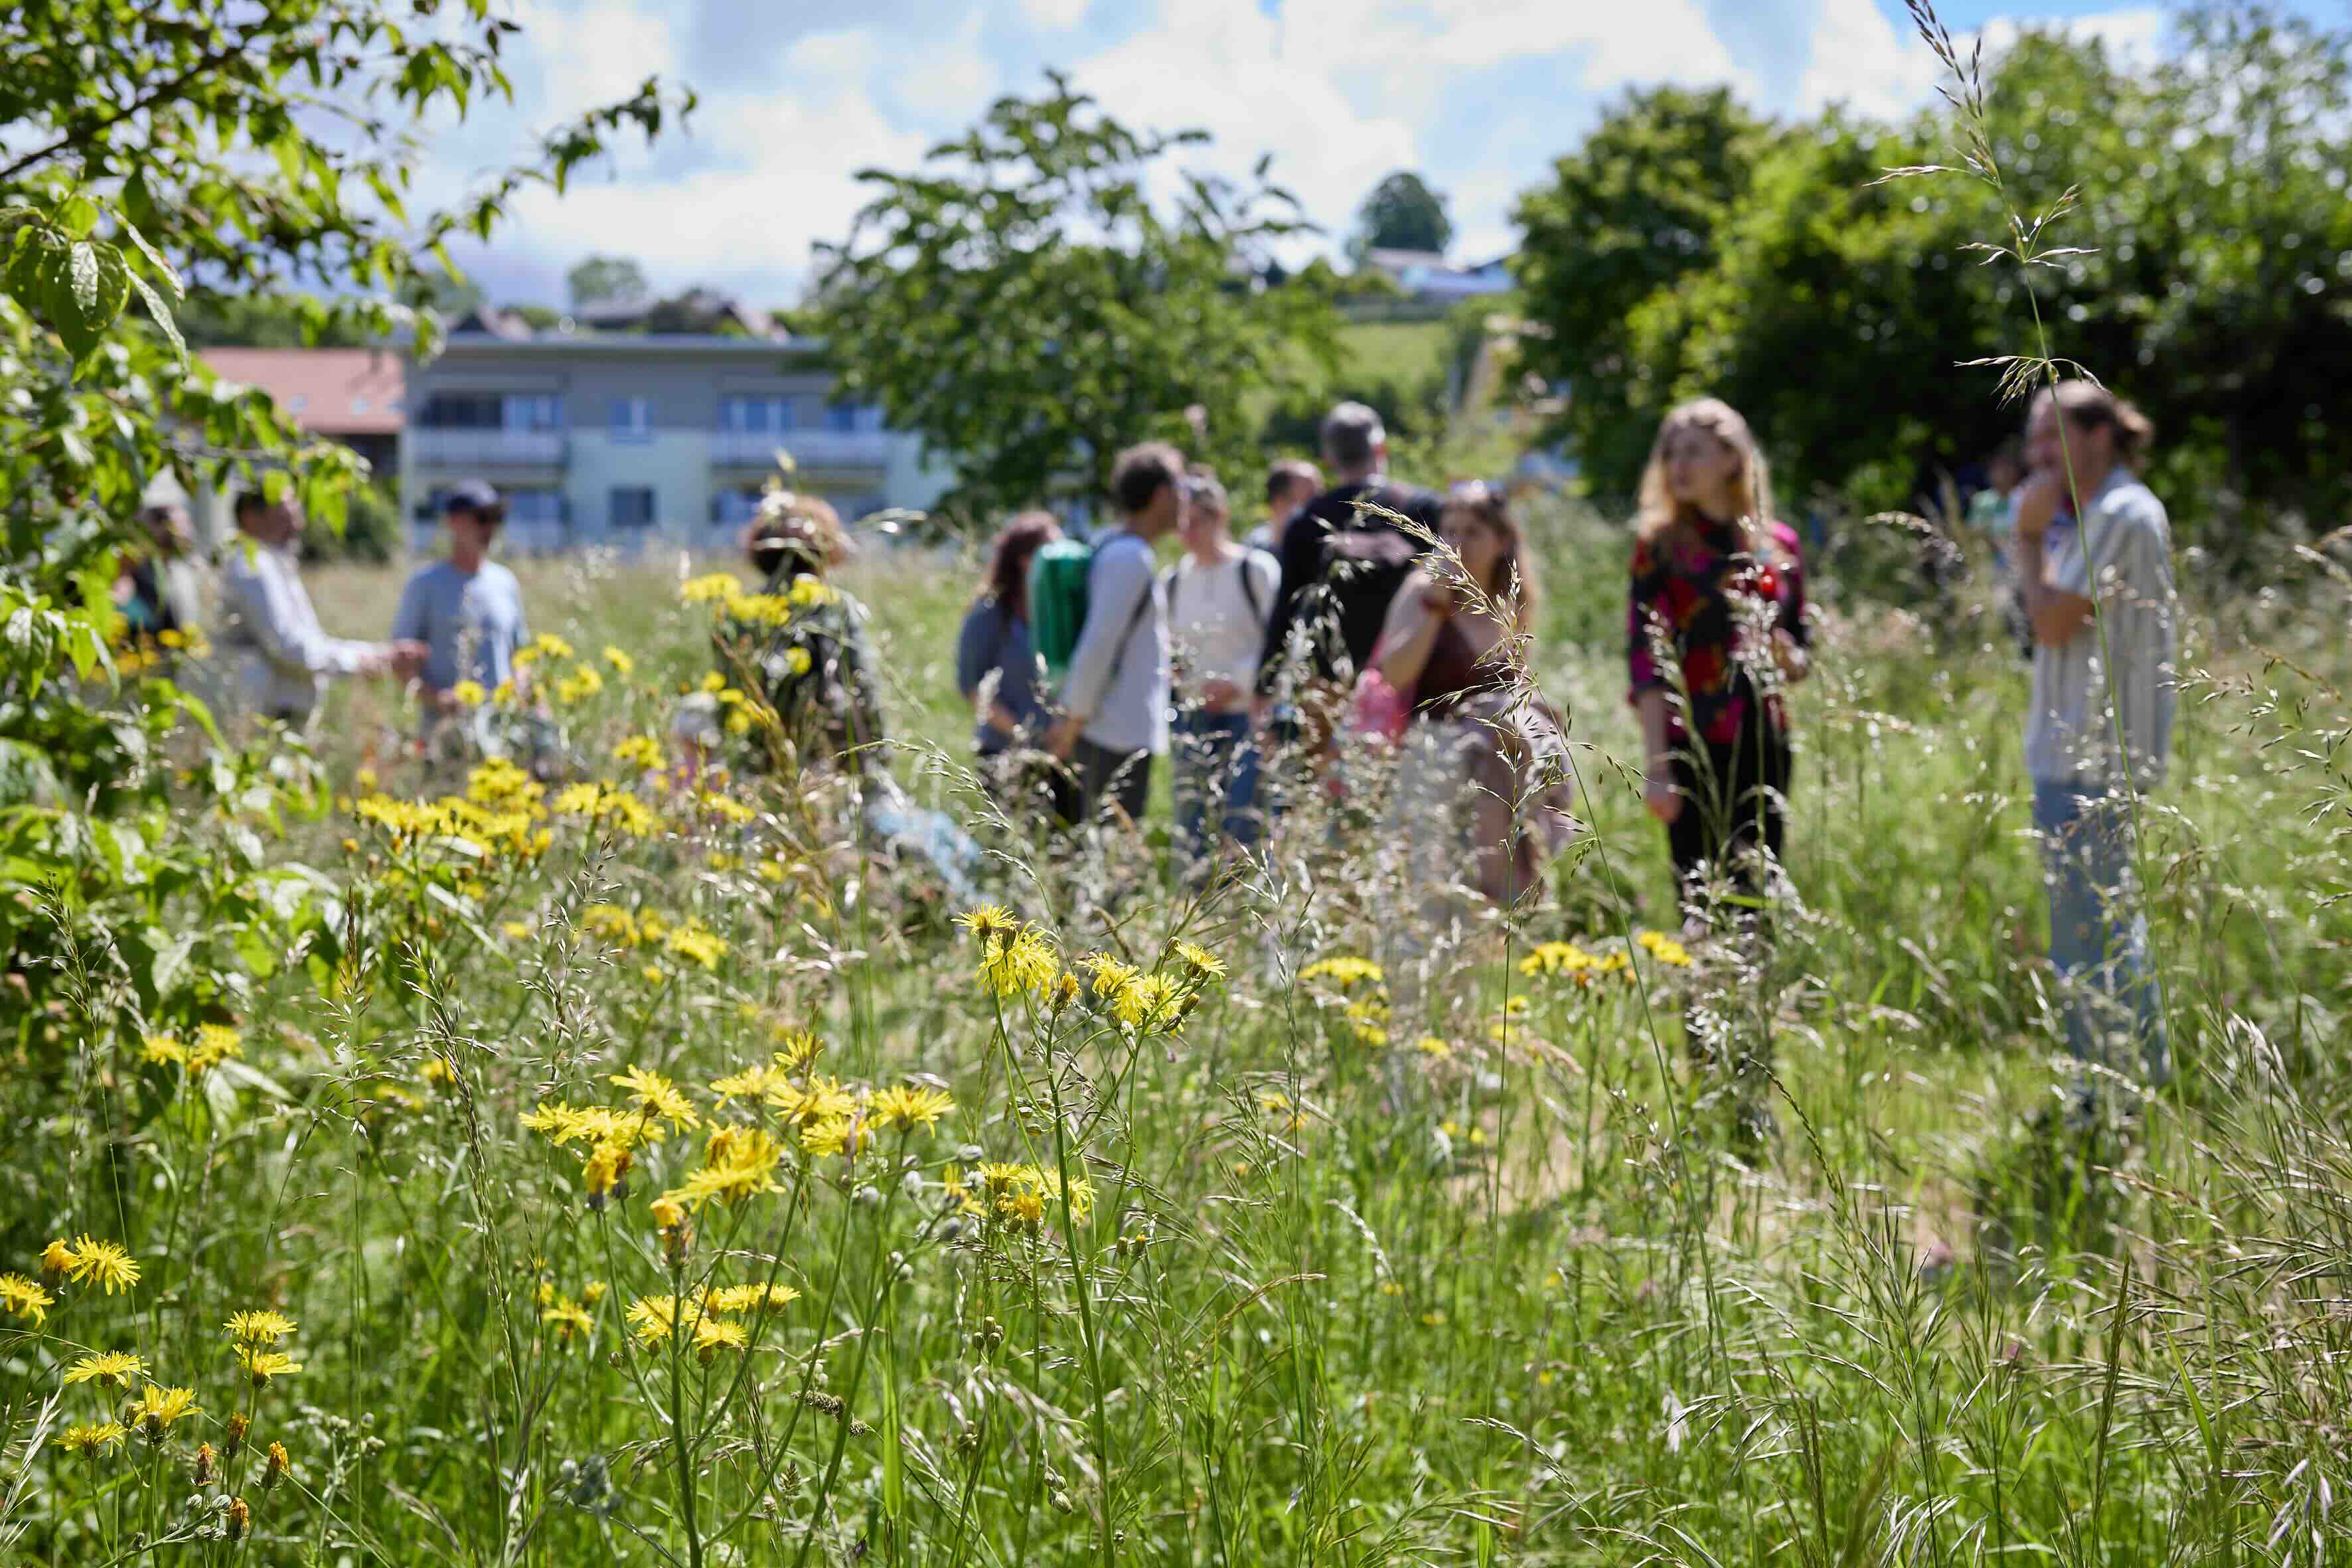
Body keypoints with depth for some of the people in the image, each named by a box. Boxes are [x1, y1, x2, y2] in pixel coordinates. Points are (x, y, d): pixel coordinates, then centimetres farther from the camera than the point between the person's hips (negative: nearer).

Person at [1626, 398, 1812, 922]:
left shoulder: (1777, 542, 10)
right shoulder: (1661, 543, 0)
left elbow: (1801, 655, 19)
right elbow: (1646, 660, -6)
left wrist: (1788, 656, -6)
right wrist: (1657, 766, -13)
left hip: (1765, 746, 4)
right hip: (1695, 749, -4)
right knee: (1703, 906, -7)